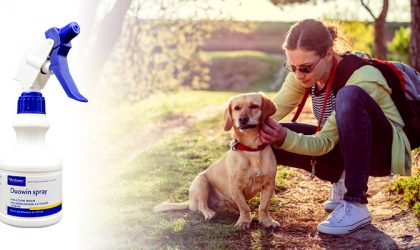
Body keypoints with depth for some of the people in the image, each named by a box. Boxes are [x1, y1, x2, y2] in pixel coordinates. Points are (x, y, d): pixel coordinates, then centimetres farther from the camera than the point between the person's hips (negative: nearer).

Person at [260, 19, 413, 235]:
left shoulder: (362, 78, -29)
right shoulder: (304, 73, -10)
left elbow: (326, 142, -29)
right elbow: (272, 110, -14)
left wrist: (286, 138, -44)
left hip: (386, 150, -6)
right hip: (347, 148, 6)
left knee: (349, 96, -38)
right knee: (269, 140, -12)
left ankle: (355, 205, -30)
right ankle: (342, 181, 5)